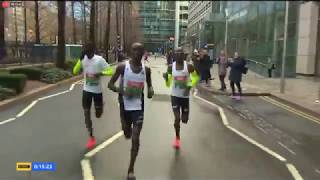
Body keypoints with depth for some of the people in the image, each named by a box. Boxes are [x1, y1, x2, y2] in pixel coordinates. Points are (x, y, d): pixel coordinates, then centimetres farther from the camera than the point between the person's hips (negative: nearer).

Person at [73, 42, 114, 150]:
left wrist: (100, 73, -30)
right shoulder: (83, 59, -3)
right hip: (86, 90, 3)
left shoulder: (100, 60, -13)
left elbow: (111, 71, -14)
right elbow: (75, 71, -12)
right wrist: (81, 59, -21)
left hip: (97, 91, -2)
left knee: (98, 115, 9)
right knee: (86, 113, 0)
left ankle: (100, 107, 47)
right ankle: (91, 137, 14)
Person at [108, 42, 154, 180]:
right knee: (127, 135, 19)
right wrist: (120, 90, -25)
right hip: (125, 106, 0)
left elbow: (149, 85, 12)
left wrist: (150, 90, -12)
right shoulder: (122, 66, -9)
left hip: (138, 107, 0)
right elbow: (110, 84, -5)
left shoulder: (146, 69, -2)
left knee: (135, 139, -5)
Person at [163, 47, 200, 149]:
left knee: (184, 120, 8)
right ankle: (177, 138, 15)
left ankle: (183, 116, 49)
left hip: (185, 96, 1)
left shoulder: (189, 66, -10)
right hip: (175, 96, 0)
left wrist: (190, 85, -11)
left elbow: (196, 77, 6)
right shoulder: (171, 67, -6)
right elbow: (168, 84, 0)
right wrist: (166, 78, -21)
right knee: (177, 118, -10)